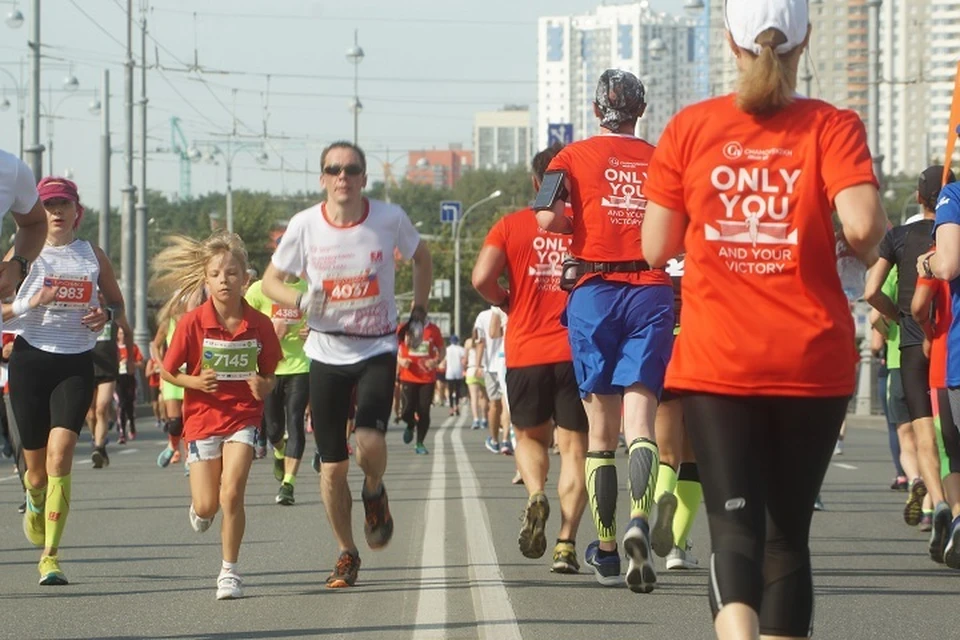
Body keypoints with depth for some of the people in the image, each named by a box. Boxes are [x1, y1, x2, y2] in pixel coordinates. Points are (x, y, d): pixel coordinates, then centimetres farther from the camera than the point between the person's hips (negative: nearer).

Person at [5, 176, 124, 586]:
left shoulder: (92, 256, 7)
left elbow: (117, 303, 18)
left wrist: (106, 314, -4)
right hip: (31, 360, 0)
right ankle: (35, 505, 46)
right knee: (36, 461, 7)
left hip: (77, 364, 0)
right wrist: (30, 303, -18)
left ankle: (50, 555, -15)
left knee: (60, 453, -16)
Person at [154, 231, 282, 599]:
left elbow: (268, 377, 7)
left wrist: (263, 387, -15)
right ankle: (200, 508, 41)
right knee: (207, 506, 1)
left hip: (243, 416, 0)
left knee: (232, 493, -17)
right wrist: (195, 382, -18)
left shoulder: (259, 325, -5)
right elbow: (167, 372, 1)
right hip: (202, 417, 0)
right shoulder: (192, 323, -10)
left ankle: (230, 570, -1)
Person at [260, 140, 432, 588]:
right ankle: (346, 554, 19)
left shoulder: (389, 219, -6)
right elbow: (270, 280, 5)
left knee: (370, 442, -22)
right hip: (327, 352, 1)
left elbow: (422, 260, 14)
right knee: (332, 465, 1)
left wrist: (418, 312, 6)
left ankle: (374, 492, 14)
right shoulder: (305, 225, -6)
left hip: (377, 349, -1)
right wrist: (301, 301, -15)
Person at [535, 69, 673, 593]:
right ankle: (639, 520, -33)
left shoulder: (576, 156, 5)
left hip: (594, 292, 0)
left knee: (601, 430, 8)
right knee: (640, 418, -7)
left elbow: (548, 217, -11)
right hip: (652, 291, 0)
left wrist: (578, 227, 9)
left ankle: (605, 551, 14)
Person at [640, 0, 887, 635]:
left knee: (735, 527, -6)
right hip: (813, 362, 0)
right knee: (788, 531, 13)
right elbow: (862, 224, -18)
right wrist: (871, 247, 5)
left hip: (716, 362, 0)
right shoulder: (832, 127, -3)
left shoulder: (690, 128, 1)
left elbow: (656, 248, 3)